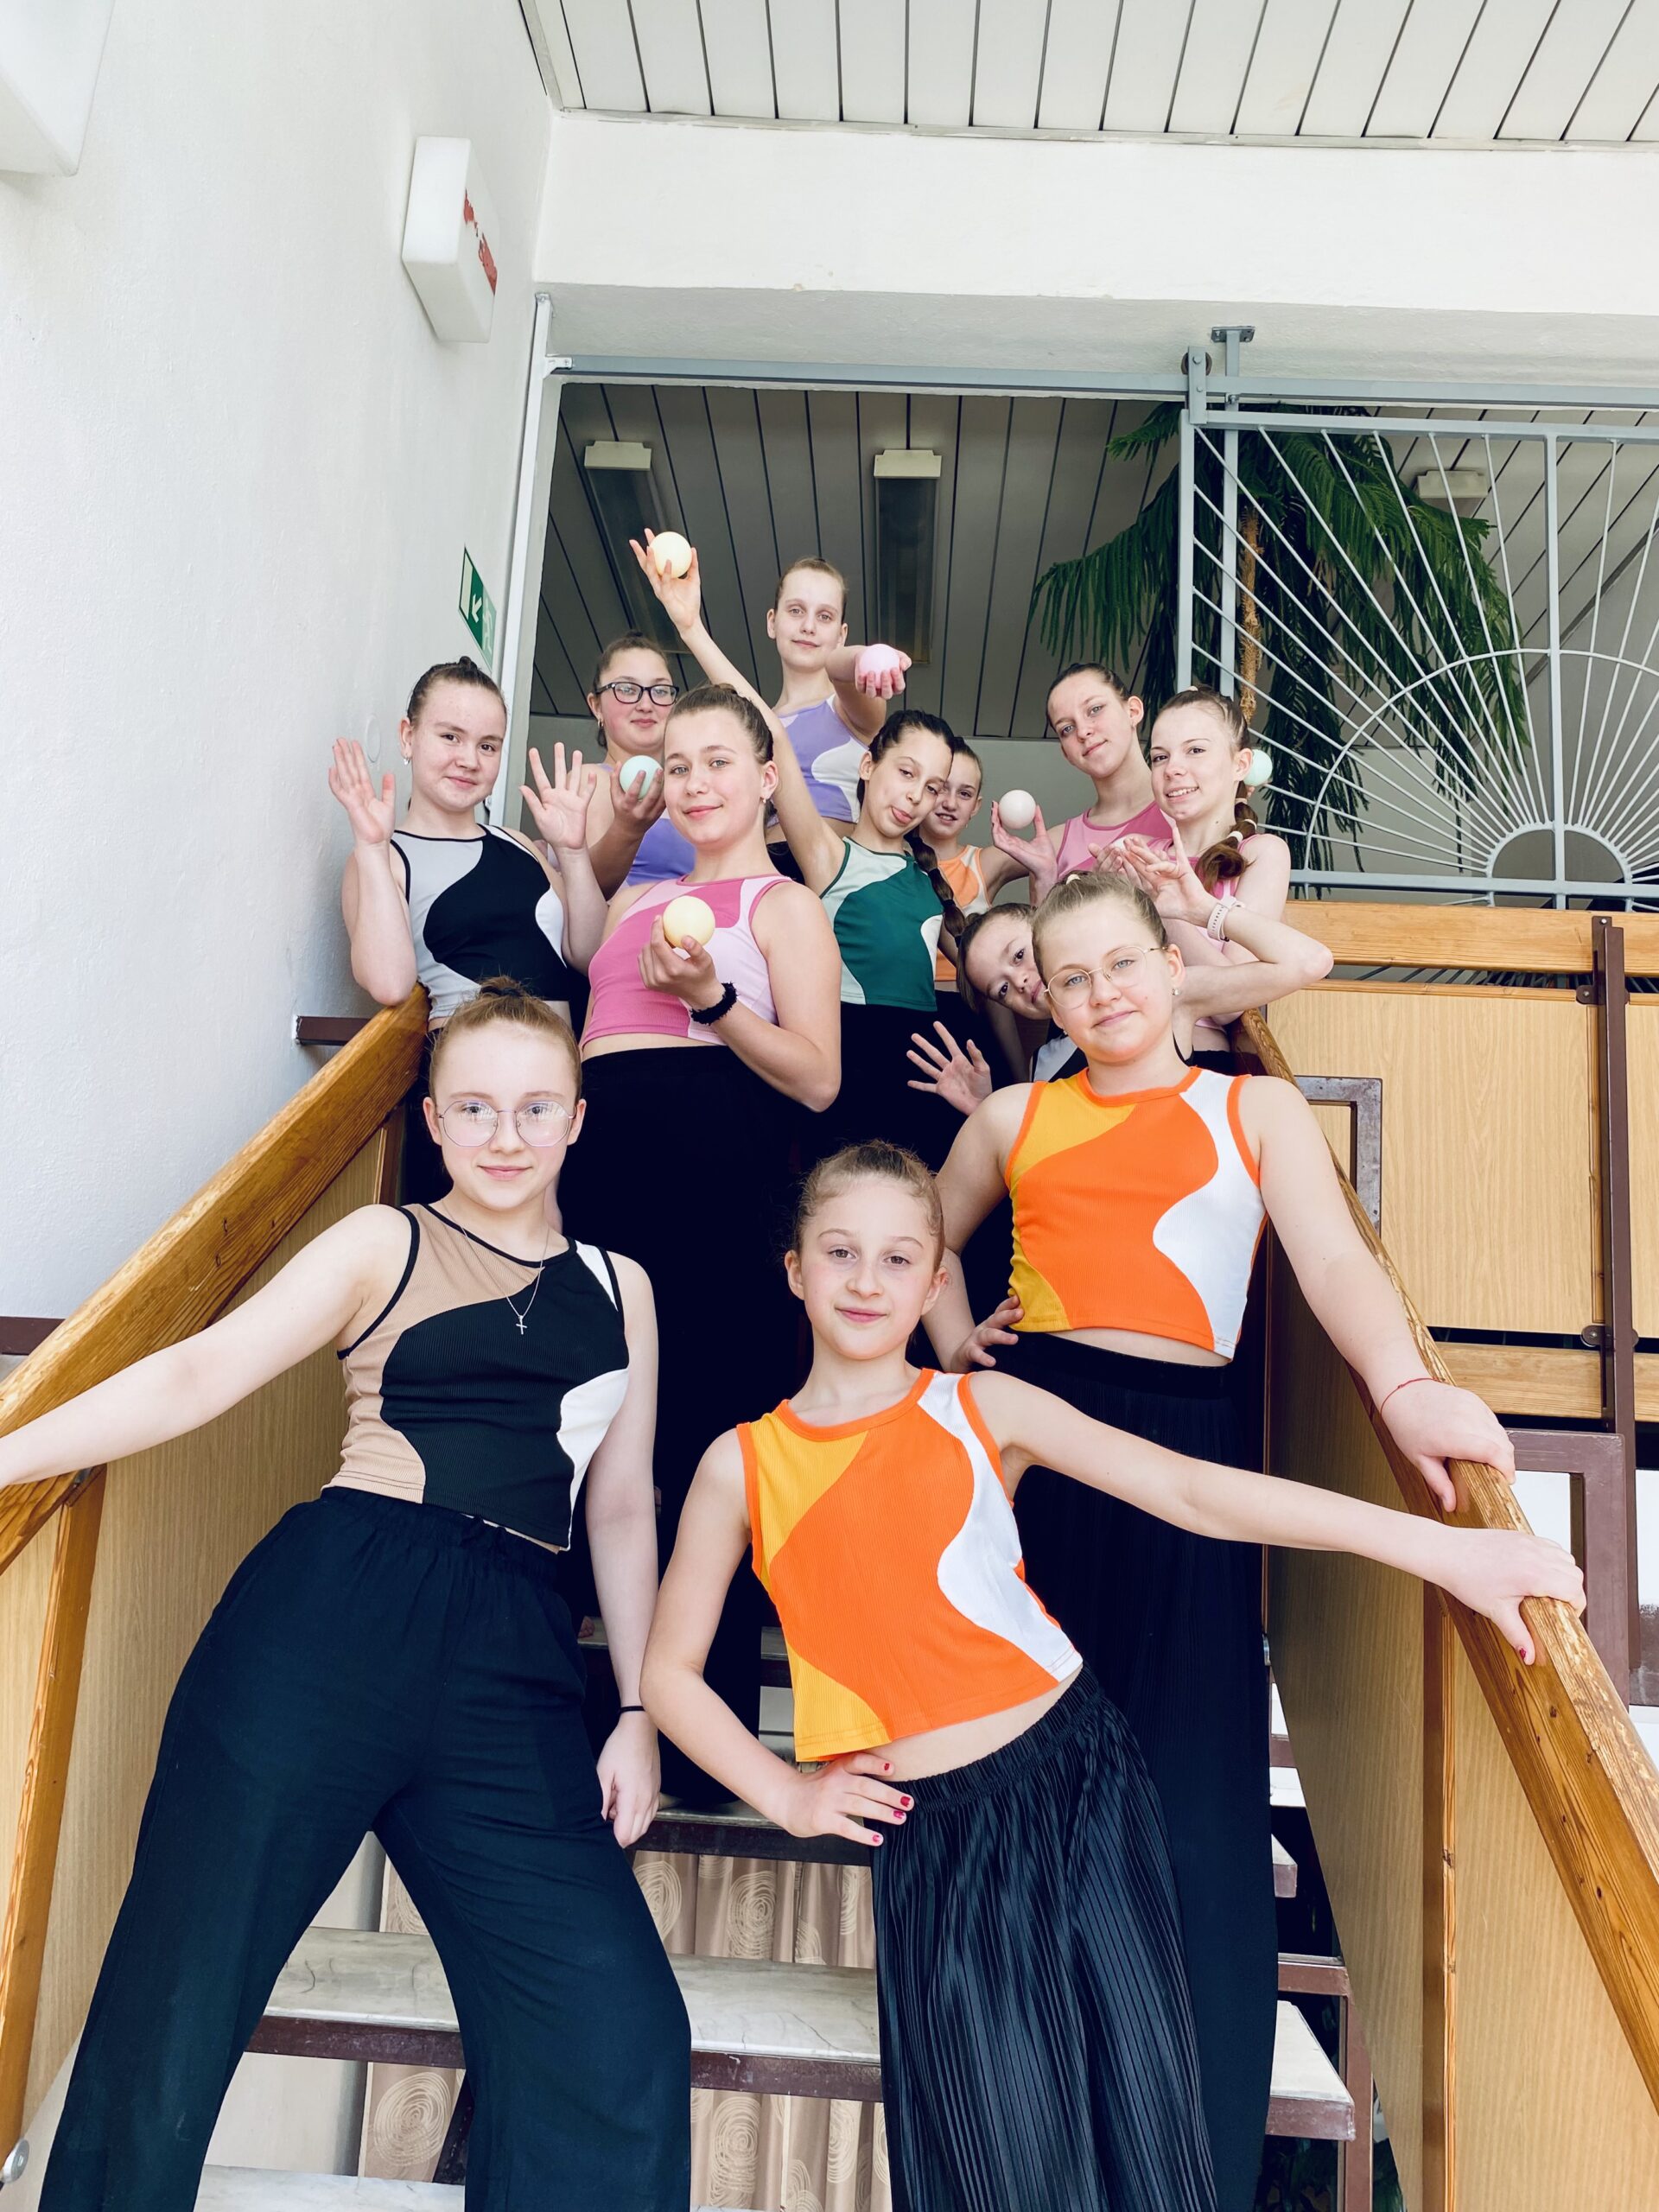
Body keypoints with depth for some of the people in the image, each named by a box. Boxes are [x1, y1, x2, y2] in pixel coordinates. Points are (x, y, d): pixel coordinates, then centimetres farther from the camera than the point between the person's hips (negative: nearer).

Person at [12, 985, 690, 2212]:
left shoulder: (620, 1287, 18)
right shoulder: (386, 1244, 10)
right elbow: (201, 1371, 0)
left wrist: (641, 1714, 13)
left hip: (518, 1655, 2)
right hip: (336, 1607, -2)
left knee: (622, 2046, -9)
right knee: (177, 1991, 0)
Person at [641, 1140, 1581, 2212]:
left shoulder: (983, 1408, -1)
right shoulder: (742, 1464, 0)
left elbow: (1189, 1491, -8)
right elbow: (671, 1672, 8)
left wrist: (1446, 1549, -14)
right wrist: (785, 1794, -1)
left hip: (1080, 1775, 1)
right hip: (931, 1835, 0)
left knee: (1141, 2108, 8)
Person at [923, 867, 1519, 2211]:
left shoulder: (1256, 1108, 10)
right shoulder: (1015, 1117, 15)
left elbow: (1335, 1260, -6)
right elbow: (927, 1233, 30)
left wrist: (1404, 1387, -24)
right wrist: (951, 1333, 11)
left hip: (1185, 1444, -2)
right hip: (1029, 1427, 2)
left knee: (1193, 1785, -4)